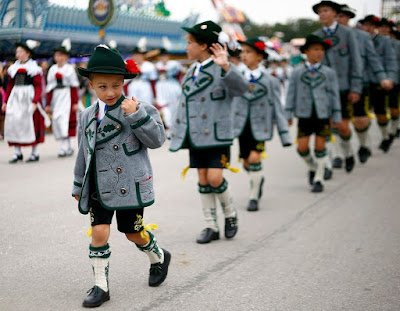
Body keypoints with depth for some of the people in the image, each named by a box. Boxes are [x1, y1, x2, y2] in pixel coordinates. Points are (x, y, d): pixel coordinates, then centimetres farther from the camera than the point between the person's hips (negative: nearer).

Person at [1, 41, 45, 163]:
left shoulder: (34, 68, -2)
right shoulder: (14, 68, 13)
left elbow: (38, 87, -7)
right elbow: (10, 85, 17)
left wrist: (34, 102, -18)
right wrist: (6, 101, 12)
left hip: (29, 97, -5)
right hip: (15, 98, 5)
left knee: (31, 123, -1)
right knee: (13, 121, -3)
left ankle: (35, 153, 9)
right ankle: (17, 153, 4)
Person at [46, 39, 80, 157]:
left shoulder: (70, 68, 1)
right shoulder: (52, 69, 12)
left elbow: (74, 86, 0)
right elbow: (49, 87, 13)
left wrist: (75, 102, -6)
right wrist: (48, 104, 10)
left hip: (67, 96, -5)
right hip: (56, 97, 5)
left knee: (64, 118, -15)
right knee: (56, 120, 3)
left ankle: (64, 147, -15)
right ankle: (69, 147, 13)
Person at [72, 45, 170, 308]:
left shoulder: (138, 109, -8)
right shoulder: (87, 116, 6)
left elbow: (157, 139, -15)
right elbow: (84, 153, 16)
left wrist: (137, 115, -26)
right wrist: (79, 185, 20)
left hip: (130, 185, -3)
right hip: (98, 188, 4)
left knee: (133, 232, 10)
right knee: (99, 232, -4)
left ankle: (159, 258, 40)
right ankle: (101, 286, 10)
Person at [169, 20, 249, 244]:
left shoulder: (221, 69, -8)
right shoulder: (192, 71, 16)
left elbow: (242, 87, -26)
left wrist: (226, 66, -41)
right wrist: (177, 131, 21)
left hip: (217, 135, -7)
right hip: (196, 136, 7)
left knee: (215, 178, -12)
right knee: (203, 180, 8)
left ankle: (231, 214, 16)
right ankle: (211, 227, 17)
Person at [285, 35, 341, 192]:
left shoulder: (329, 73, 5)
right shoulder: (297, 72, 5)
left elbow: (334, 95, 7)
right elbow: (291, 93, 7)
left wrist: (337, 117, 4)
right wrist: (288, 114, 3)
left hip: (323, 114, 0)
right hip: (304, 114, 0)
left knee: (320, 146, 1)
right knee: (302, 147, -4)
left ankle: (318, 179, 13)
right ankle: (312, 168, 27)